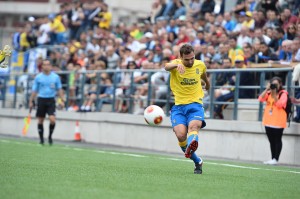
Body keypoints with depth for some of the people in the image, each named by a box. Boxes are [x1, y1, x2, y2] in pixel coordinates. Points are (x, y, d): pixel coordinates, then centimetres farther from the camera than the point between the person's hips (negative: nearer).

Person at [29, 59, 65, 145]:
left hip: (51, 100, 0)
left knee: (52, 119, -15)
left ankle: (50, 136, 6)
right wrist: (31, 101, 3)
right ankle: (41, 139, 15)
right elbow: (34, 90, 6)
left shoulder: (55, 77, 2)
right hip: (41, 99, 1)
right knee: (40, 121, 3)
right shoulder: (38, 77, 1)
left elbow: (59, 89, 8)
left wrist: (62, 100, 1)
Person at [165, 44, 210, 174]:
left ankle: (191, 148, -63)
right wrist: (177, 65, -53)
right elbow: (167, 67, -31)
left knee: (193, 126, -31)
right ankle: (197, 162, 1)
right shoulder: (176, 63, -6)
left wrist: (207, 83, 49)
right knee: (181, 135, -19)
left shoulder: (200, 65, 4)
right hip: (178, 106, -1)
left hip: (195, 105, 1)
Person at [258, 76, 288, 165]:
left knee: (277, 140, -3)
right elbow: (261, 99, -5)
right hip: (268, 121, 6)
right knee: (272, 141, 10)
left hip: (278, 122, -6)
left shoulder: (283, 94, -5)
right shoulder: (268, 93, 11)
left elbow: (280, 104, -18)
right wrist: (267, 89, -12)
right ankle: (272, 158, 15)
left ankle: (275, 159, -3)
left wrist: (274, 94, -19)